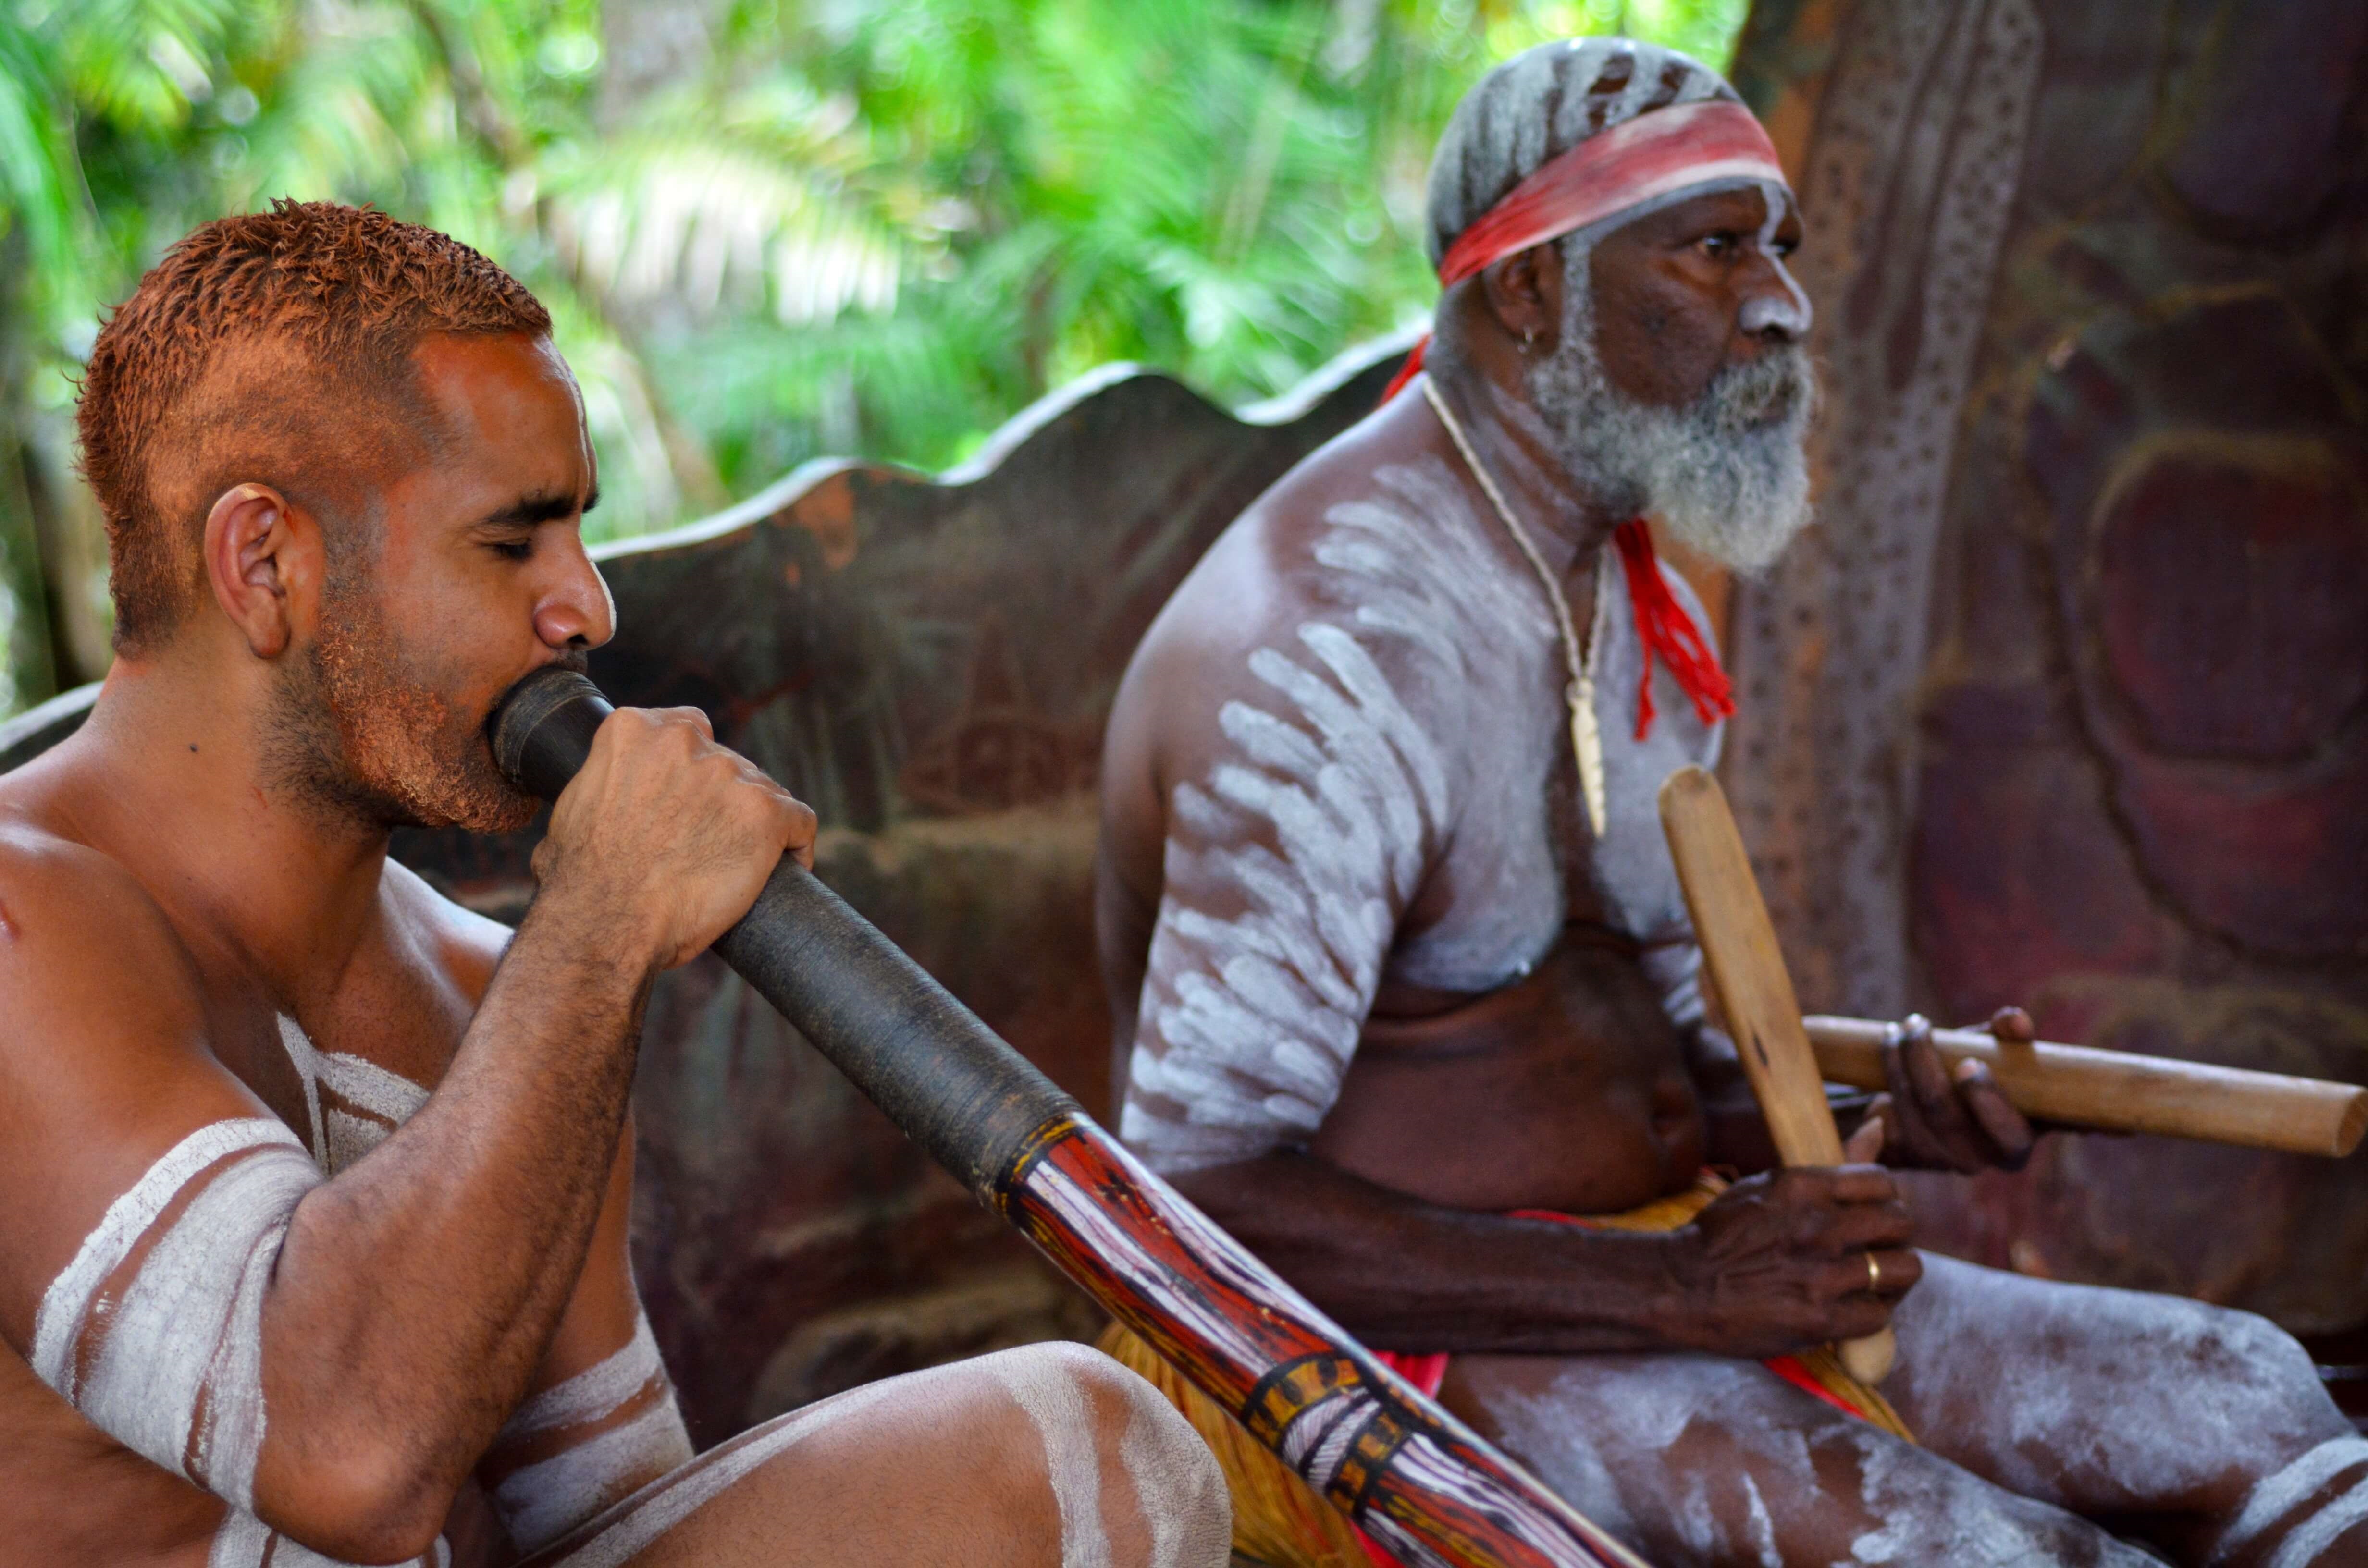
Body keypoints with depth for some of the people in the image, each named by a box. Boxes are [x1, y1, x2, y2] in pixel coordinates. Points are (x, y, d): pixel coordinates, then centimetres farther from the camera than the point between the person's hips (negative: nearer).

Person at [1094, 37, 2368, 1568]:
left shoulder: (1642, 615, 11)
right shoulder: (1326, 653, -20)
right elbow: (1201, 1198, -24)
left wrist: (1885, 1127, -5)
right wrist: (1682, 1288, -25)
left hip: (1673, 1261, 9)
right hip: (1412, 1338, -9)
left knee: (2238, 1391, -5)